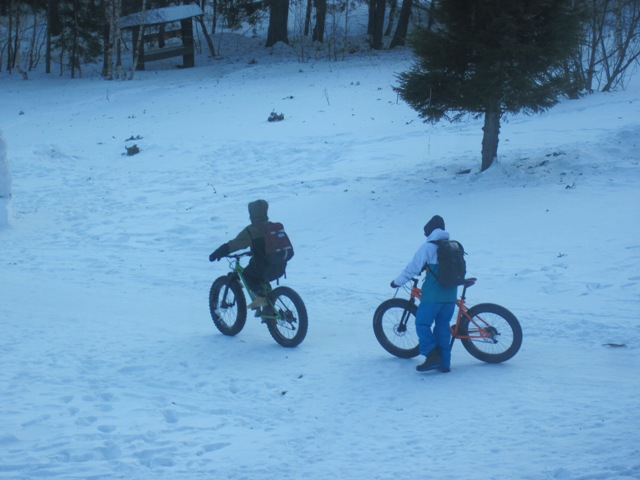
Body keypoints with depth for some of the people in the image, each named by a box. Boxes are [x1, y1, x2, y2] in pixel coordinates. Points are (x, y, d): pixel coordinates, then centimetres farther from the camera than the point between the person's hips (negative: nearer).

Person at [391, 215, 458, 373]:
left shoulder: (428, 246, -7)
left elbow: (413, 268, -7)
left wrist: (397, 282, 5)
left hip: (433, 295, -6)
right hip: (450, 295, 6)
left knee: (422, 324, 1)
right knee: (443, 326, 12)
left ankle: (432, 356, -11)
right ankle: (444, 362, 10)